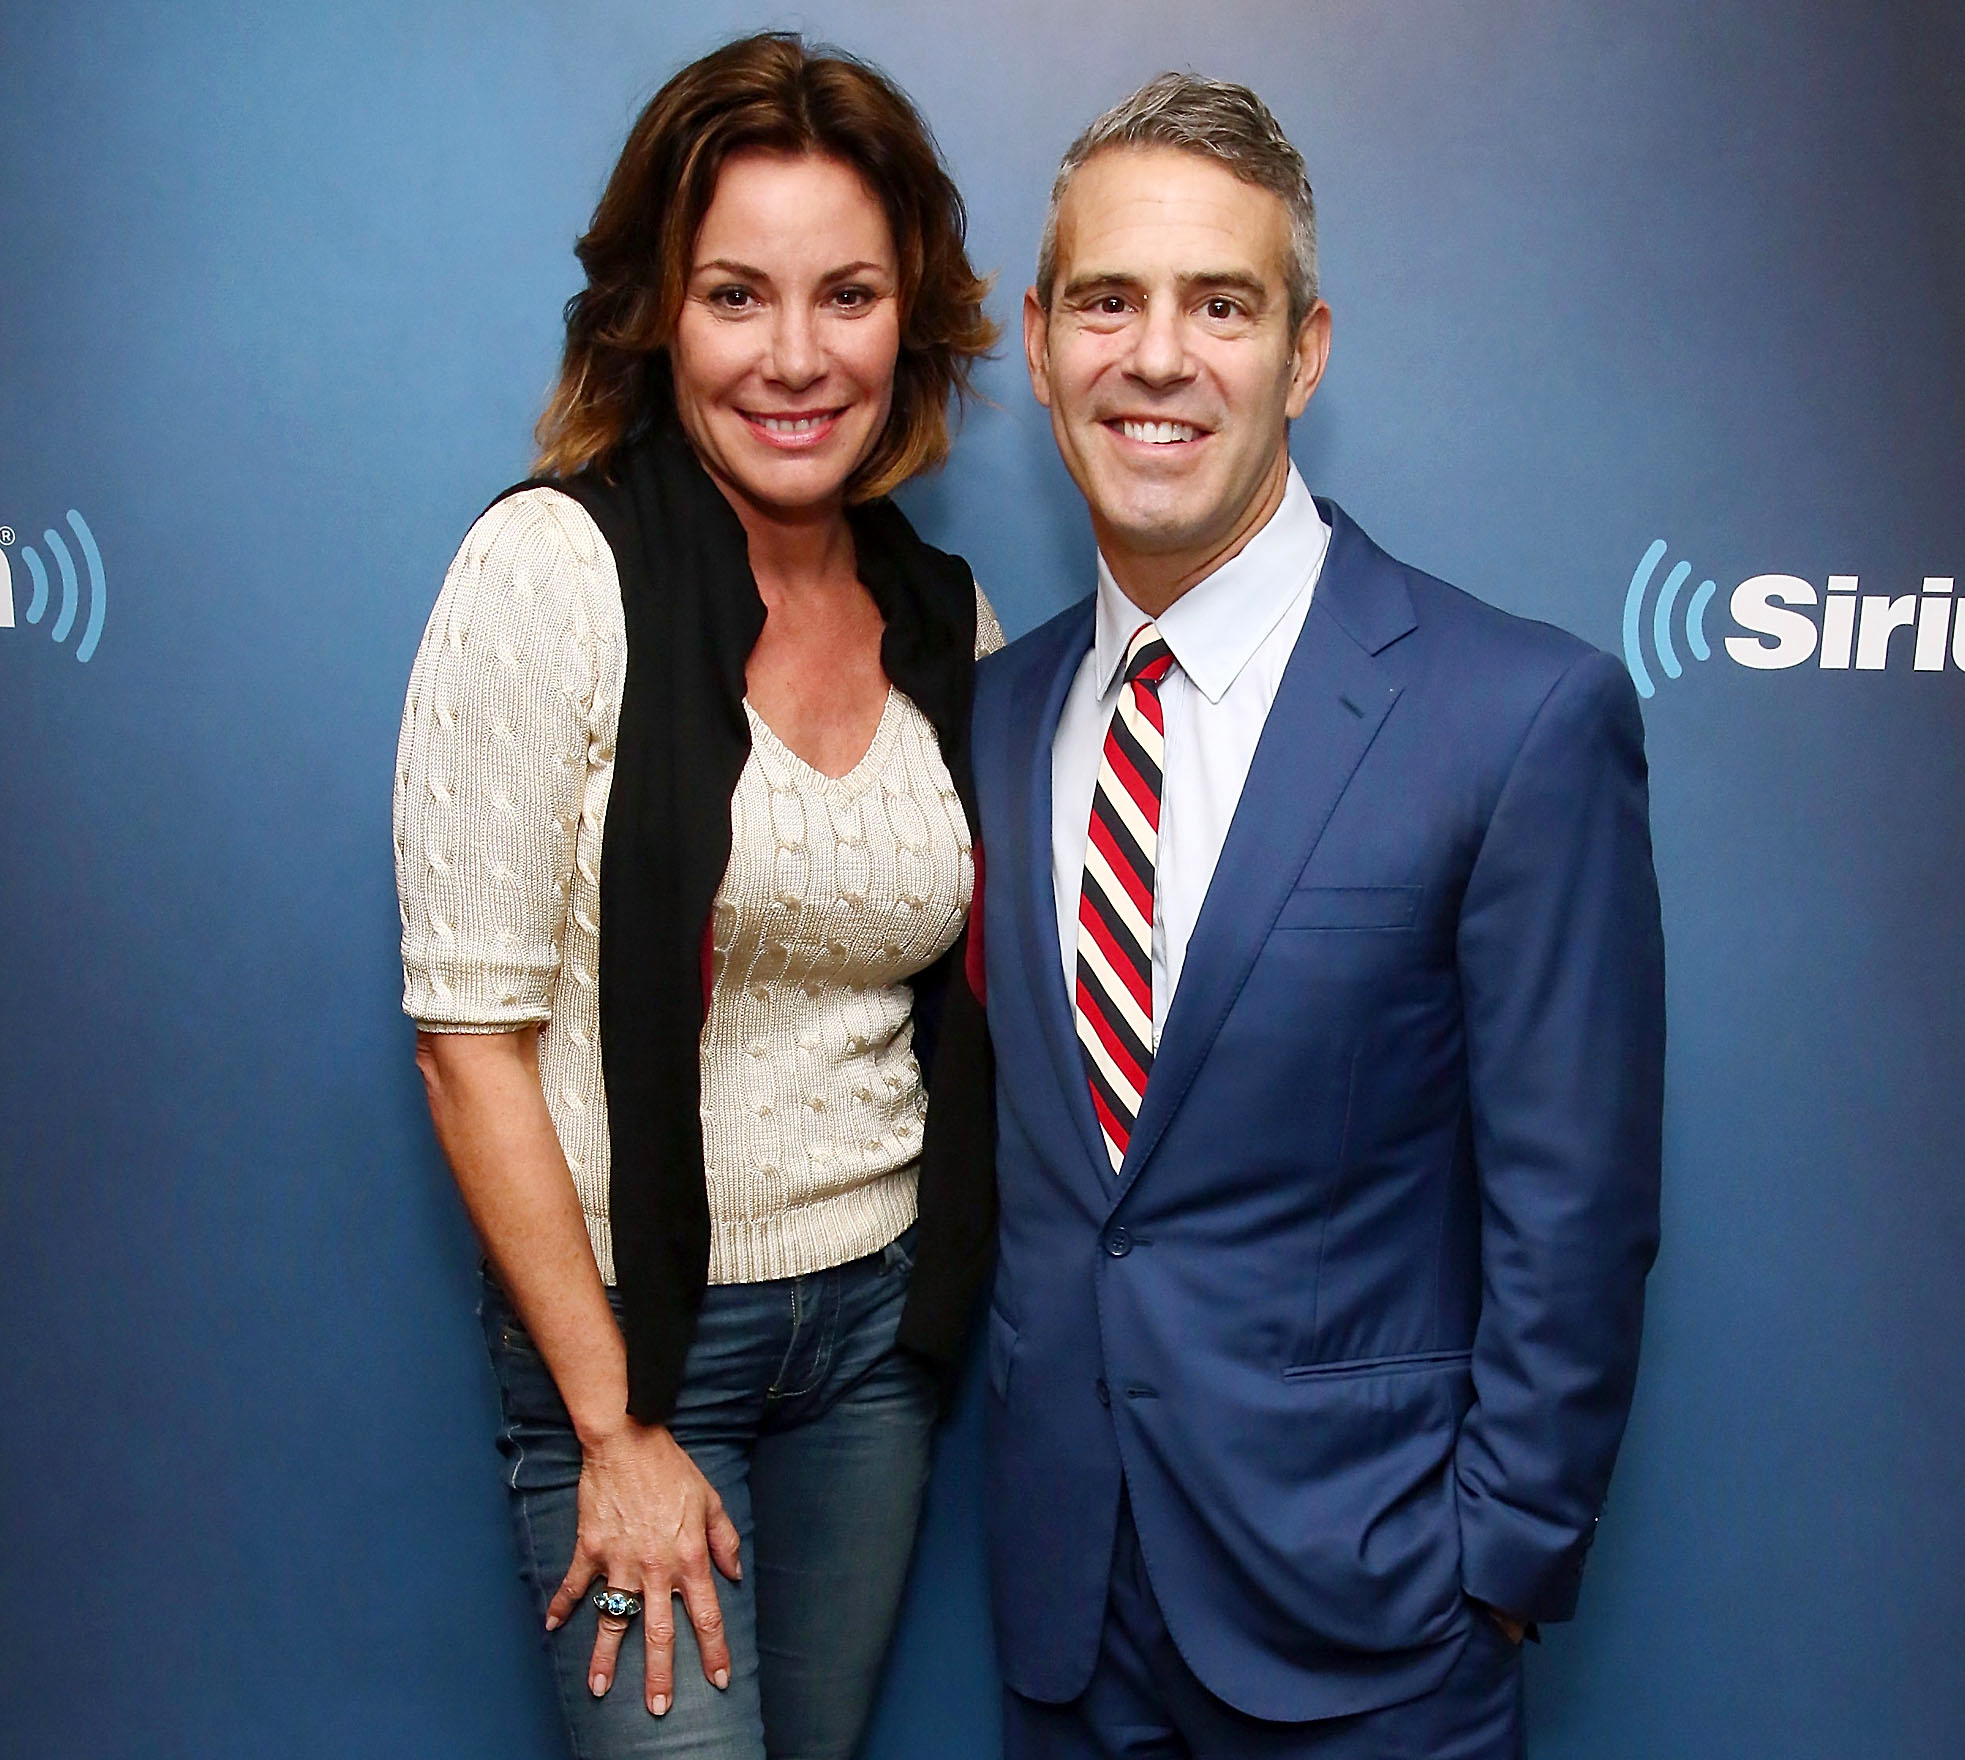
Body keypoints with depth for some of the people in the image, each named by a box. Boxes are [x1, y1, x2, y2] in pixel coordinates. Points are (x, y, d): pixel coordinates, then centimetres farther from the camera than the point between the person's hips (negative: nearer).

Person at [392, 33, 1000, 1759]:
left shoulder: (949, 615, 2)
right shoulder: (557, 564, -14)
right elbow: (469, 1029, -14)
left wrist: (947, 1298, 5)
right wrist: (618, 1432, -12)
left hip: (878, 1312, 5)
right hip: (628, 1319, -4)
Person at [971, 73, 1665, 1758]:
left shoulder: (1527, 714, -15)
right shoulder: (999, 709, 1)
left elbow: (1572, 1220, -11)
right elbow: (1016, 1132, 8)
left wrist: (1497, 1563, -8)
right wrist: (1028, 1457, 4)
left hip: (1357, 1606, -4)